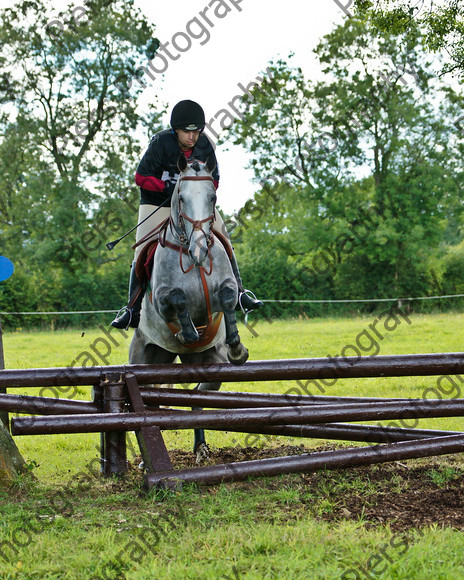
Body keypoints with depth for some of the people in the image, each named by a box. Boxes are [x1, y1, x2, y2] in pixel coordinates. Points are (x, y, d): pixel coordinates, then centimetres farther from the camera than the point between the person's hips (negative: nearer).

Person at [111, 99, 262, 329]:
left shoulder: (204, 145, -9)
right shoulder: (161, 142, -19)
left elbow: (214, 180, 0)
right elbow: (141, 176, -17)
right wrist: (168, 187, -29)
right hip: (157, 204, -3)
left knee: (223, 241, -6)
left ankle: (237, 292, 5)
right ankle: (133, 308, -3)